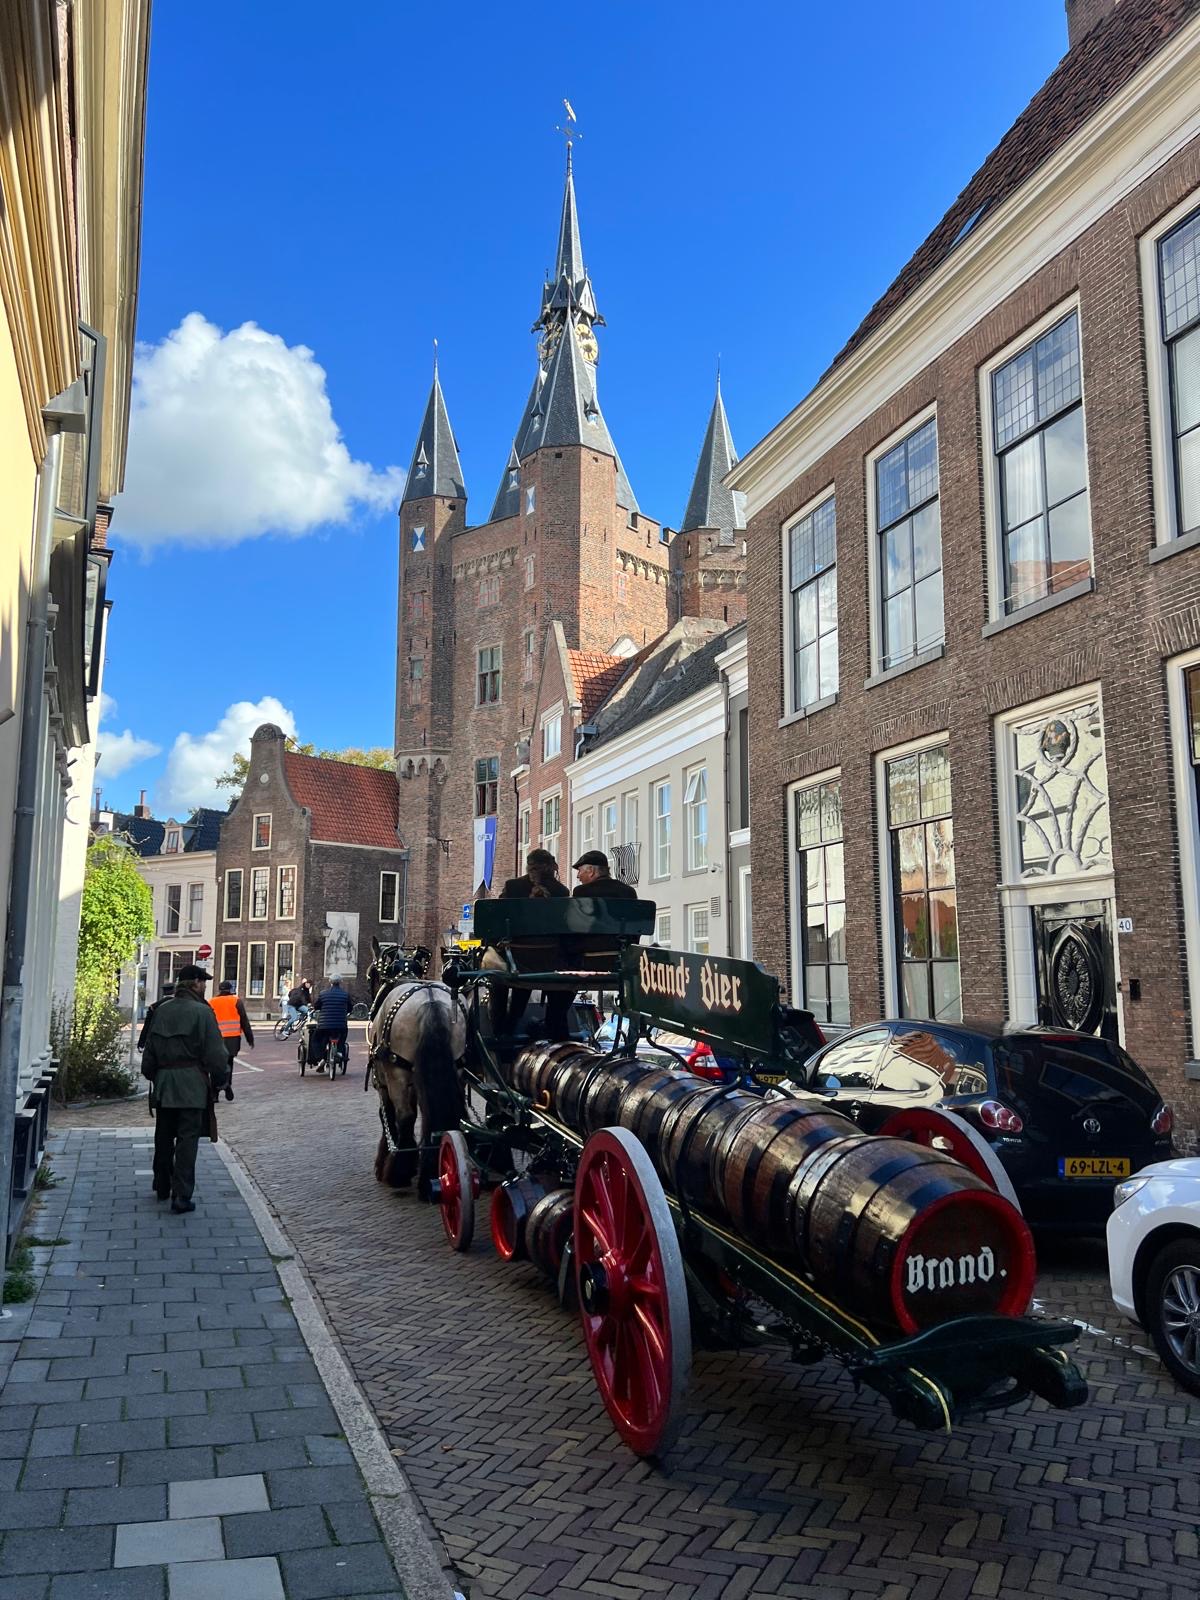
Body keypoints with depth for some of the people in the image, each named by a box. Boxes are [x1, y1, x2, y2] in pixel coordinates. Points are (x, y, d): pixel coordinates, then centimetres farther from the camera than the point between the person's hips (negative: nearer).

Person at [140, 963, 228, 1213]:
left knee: (163, 1137, 18)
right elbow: (216, 1053, -12)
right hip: (192, 1085, -6)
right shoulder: (202, 1012, -10)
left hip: (163, 1083, 6)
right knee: (187, 1139, -2)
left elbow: (148, 1052, 14)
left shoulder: (161, 1012, 8)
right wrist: (218, 1080, 2)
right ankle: (181, 1195, -4)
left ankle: (162, 1187, 32)